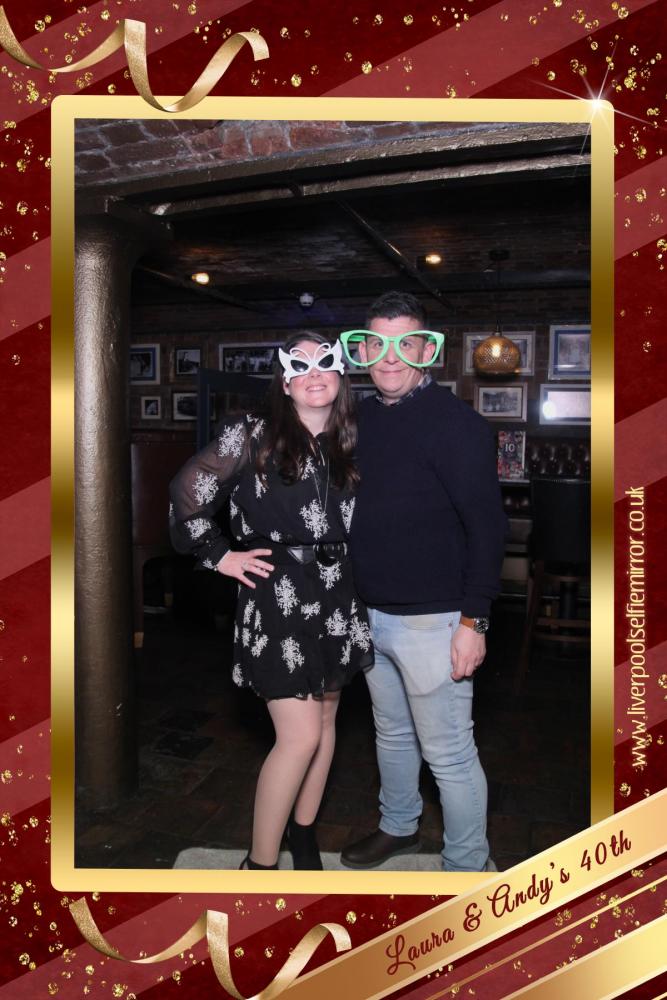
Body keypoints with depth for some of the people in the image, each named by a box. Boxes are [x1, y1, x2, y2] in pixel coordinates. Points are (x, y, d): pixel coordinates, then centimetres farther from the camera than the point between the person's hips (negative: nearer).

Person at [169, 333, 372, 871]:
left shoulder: (350, 442, 7)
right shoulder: (254, 434, -6)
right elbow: (189, 491, -4)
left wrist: (355, 571, 6)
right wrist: (220, 555, -5)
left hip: (338, 595, 5)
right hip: (278, 596, -5)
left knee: (324, 720, 14)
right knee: (300, 735, -8)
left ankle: (303, 833, 34)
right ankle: (259, 862, 10)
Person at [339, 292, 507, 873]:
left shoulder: (456, 423, -14)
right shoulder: (363, 418, 7)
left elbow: (487, 526, -16)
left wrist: (473, 621, -19)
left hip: (432, 622, -7)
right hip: (372, 614, 7)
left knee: (449, 753, 5)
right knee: (392, 733, 24)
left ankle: (467, 865, 25)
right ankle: (398, 827, 45)